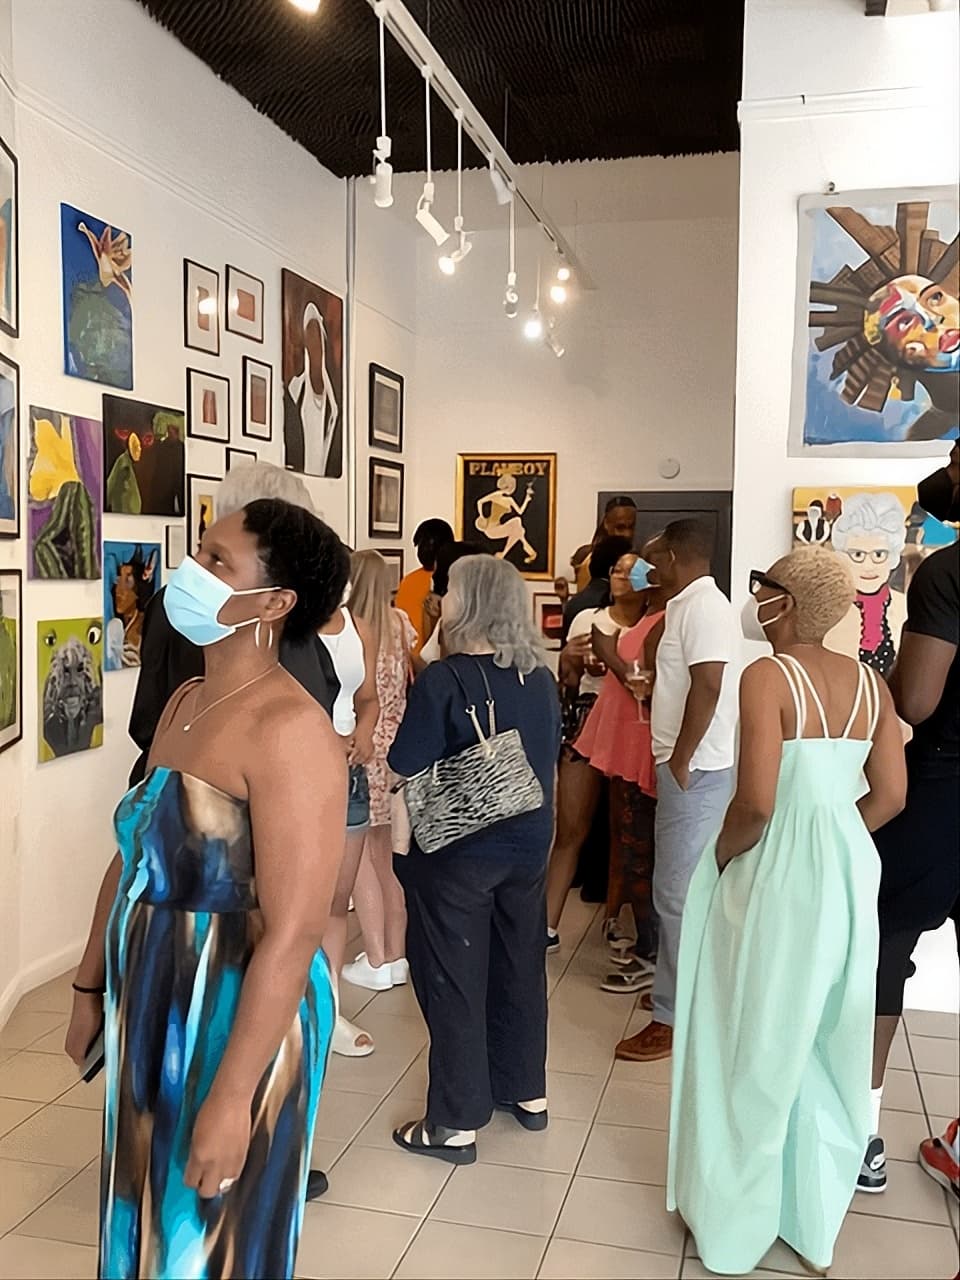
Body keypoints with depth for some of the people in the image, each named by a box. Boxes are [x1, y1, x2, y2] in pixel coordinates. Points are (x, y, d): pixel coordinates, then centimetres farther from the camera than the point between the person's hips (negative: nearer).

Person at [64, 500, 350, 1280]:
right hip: (153, 1006, 8)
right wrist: (91, 987, 17)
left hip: (241, 1017, -8)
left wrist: (231, 1098, -23)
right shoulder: (184, 702, 4)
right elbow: (132, 861, 12)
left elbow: (292, 935, -25)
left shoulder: (289, 727, -23)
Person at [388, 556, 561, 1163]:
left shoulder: (443, 680, -19)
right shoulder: (541, 679, 1)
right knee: (520, 965, 19)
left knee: (454, 980, 6)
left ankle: (457, 1123, 15)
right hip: (529, 844, 6)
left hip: (458, 851, -6)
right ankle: (528, 1091, 34)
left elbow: (406, 769, -19)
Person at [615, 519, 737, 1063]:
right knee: (686, 887, 17)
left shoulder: (703, 606, -17)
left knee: (678, 891, -6)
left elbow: (707, 689, -25)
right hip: (690, 767, 10)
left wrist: (679, 762, -20)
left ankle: (676, 1016, 1)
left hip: (696, 770, -10)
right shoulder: (690, 604, 14)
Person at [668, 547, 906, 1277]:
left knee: (753, 1049, 11)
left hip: (777, 878, -6)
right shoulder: (870, 683, 3)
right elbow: (891, 795, 3)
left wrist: (719, 856, -7)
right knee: (825, 1050, 20)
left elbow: (756, 802, -24)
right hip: (845, 877, 7)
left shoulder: (768, 676, -17)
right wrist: (828, 846, 10)